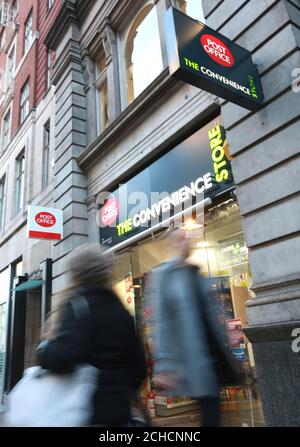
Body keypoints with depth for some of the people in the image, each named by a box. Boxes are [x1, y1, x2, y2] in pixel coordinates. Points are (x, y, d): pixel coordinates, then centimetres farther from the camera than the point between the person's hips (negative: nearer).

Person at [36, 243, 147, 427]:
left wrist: (43, 350, -7)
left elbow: (62, 357, -27)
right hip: (117, 408, 6)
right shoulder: (120, 310, 6)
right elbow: (138, 363, 8)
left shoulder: (79, 304, -14)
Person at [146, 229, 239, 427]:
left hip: (212, 353, 6)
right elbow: (160, 321, -11)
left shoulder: (195, 273, 11)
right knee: (209, 411, 1)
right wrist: (163, 366, -14)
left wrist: (224, 349, 15)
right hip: (188, 358, -6)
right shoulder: (162, 275, -7)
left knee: (213, 409, 11)